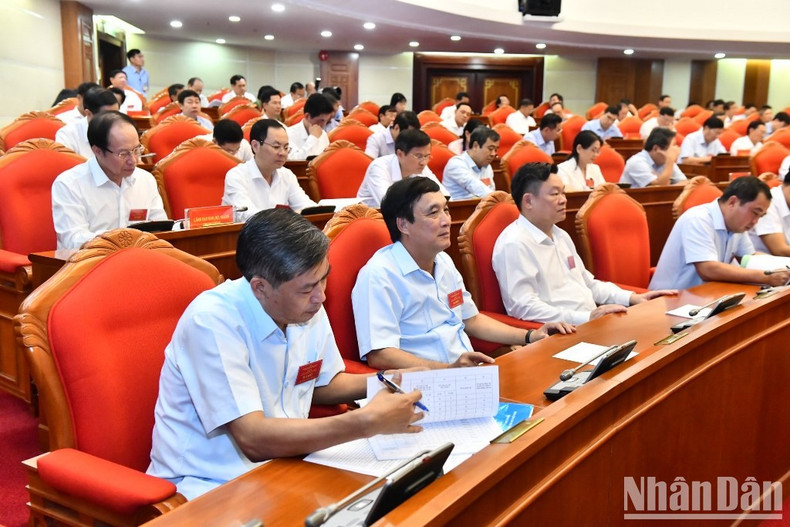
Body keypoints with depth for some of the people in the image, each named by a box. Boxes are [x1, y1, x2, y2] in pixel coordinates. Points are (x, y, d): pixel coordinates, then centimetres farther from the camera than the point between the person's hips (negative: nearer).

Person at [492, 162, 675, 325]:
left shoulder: (561, 236, 20)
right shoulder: (514, 244, -11)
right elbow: (523, 306, -20)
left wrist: (632, 298, 15)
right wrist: (586, 318, -23)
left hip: (592, 323, 10)